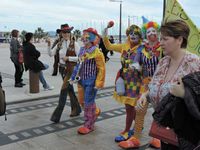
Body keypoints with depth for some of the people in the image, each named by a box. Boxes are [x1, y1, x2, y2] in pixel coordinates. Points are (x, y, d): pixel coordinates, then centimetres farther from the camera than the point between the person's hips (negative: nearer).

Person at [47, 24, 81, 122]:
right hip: (62, 68, 6)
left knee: (64, 90, -8)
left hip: (71, 69, -6)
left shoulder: (74, 44, -8)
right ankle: (76, 109, 32)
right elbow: (51, 54, 2)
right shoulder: (60, 44, 7)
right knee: (70, 89, 15)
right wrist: (49, 45, -12)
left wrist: (68, 58, -18)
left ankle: (57, 115, -3)